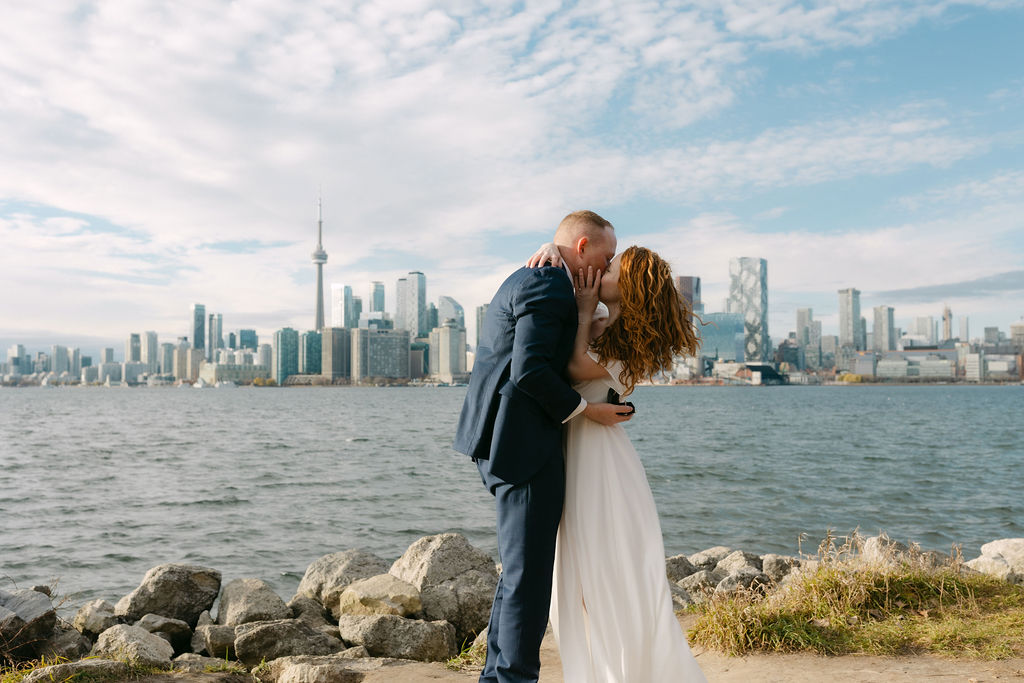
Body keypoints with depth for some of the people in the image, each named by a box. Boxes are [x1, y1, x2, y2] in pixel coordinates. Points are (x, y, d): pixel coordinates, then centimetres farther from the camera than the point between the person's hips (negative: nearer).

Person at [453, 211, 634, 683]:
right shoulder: (549, 285, -13)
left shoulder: (526, 278, 20)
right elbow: (529, 369, -22)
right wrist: (585, 409, -12)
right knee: (528, 572, -3)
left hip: (500, 440, 11)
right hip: (523, 443, -11)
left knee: (520, 568, 17)